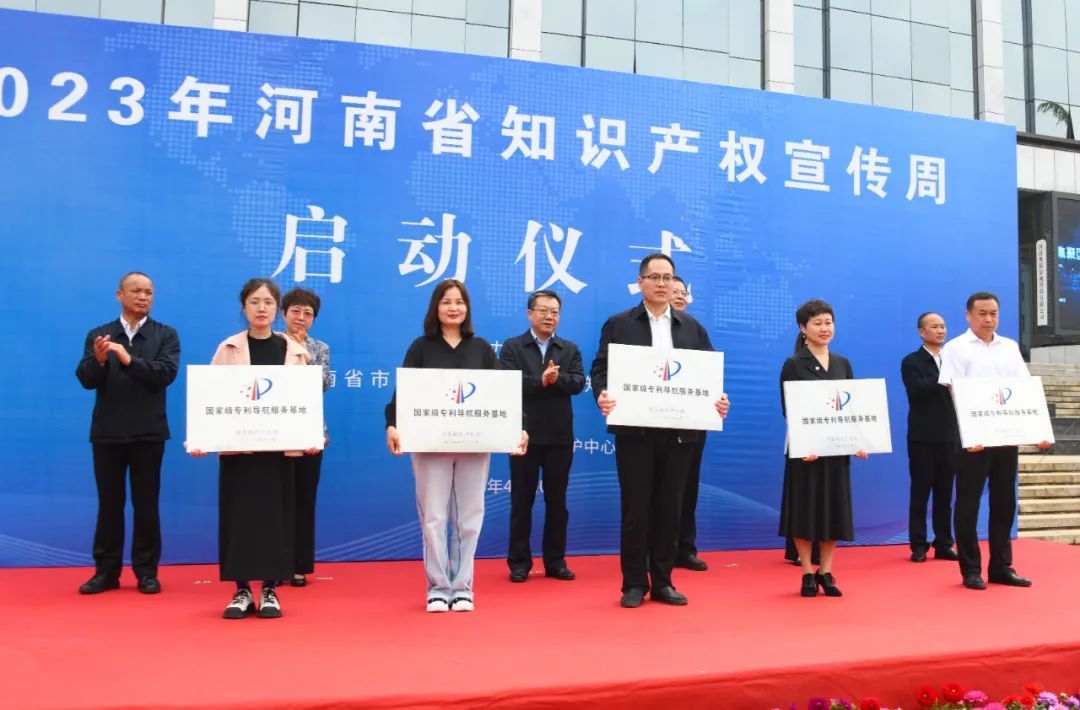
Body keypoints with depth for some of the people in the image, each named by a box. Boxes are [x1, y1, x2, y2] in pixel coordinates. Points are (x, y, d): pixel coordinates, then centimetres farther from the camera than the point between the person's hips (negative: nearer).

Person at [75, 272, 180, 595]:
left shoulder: (166, 335, 3)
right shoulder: (98, 335, 8)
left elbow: (166, 374, -12)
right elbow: (86, 379, -3)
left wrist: (128, 359, -24)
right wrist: (99, 359, -24)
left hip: (148, 432, -1)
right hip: (107, 432, 1)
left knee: (146, 504, 3)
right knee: (109, 504, 7)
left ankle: (147, 571, 11)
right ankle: (106, 571, 15)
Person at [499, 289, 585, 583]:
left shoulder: (571, 349, 11)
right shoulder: (512, 347, 3)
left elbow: (578, 382, -4)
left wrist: (556, 379, -22)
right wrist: (541, 381, -21)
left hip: (559, 435, 3)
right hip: (525, 434, -2)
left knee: (557, 501, 8)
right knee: (521, 500, 4)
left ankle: (555, 561, 17)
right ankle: (519, 562, 11)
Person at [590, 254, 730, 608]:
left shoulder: (692, 327, 13)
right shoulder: (618, 324, 5)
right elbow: (600, 368, -1)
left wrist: (719, 400, -10)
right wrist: (602, 395, -21)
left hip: (680, 431, 3)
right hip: (635, 430, -2)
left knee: (669, 508, 7)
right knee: (635, 508, 2)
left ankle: (662, 582, 17)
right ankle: (634, 584, 12)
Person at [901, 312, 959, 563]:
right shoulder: (911, 362, -1)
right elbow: (917, 390, -19)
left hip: (949, 437, 5)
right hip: (923, 438, -4)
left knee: (945, 494, 9)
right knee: (920, 494, 1)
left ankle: (944, 544, 15)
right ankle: (918, 546, 6)